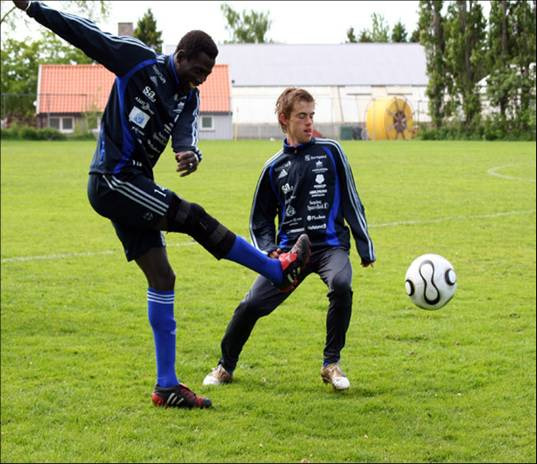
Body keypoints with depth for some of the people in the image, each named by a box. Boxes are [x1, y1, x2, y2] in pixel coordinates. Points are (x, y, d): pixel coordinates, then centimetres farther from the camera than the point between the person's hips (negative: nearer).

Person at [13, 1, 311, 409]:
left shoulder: (189, 99, 9)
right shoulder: (138, 60, -8)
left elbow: (186, 134, -8)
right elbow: (85, 33, -5)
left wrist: (191, 154, -32)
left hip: (132, 185, 8)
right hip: (112, 180, -8)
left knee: (161, 278, 4)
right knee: (193, 217, -16)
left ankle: (167, 387, 7)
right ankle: (280, 271, -2)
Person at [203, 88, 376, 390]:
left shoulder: (330, 151, 4)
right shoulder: (275, 167, 10)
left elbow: (351, 202, 7)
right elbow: (261, 220, 18)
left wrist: (366, 249, 4)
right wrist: (269, 250, -1)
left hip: (330, 244, -2)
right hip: (289, 248, 2)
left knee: (341, 286, -33)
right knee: (251, 305, -10)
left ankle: (332, 364, -14)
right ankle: (225, 367, 17)